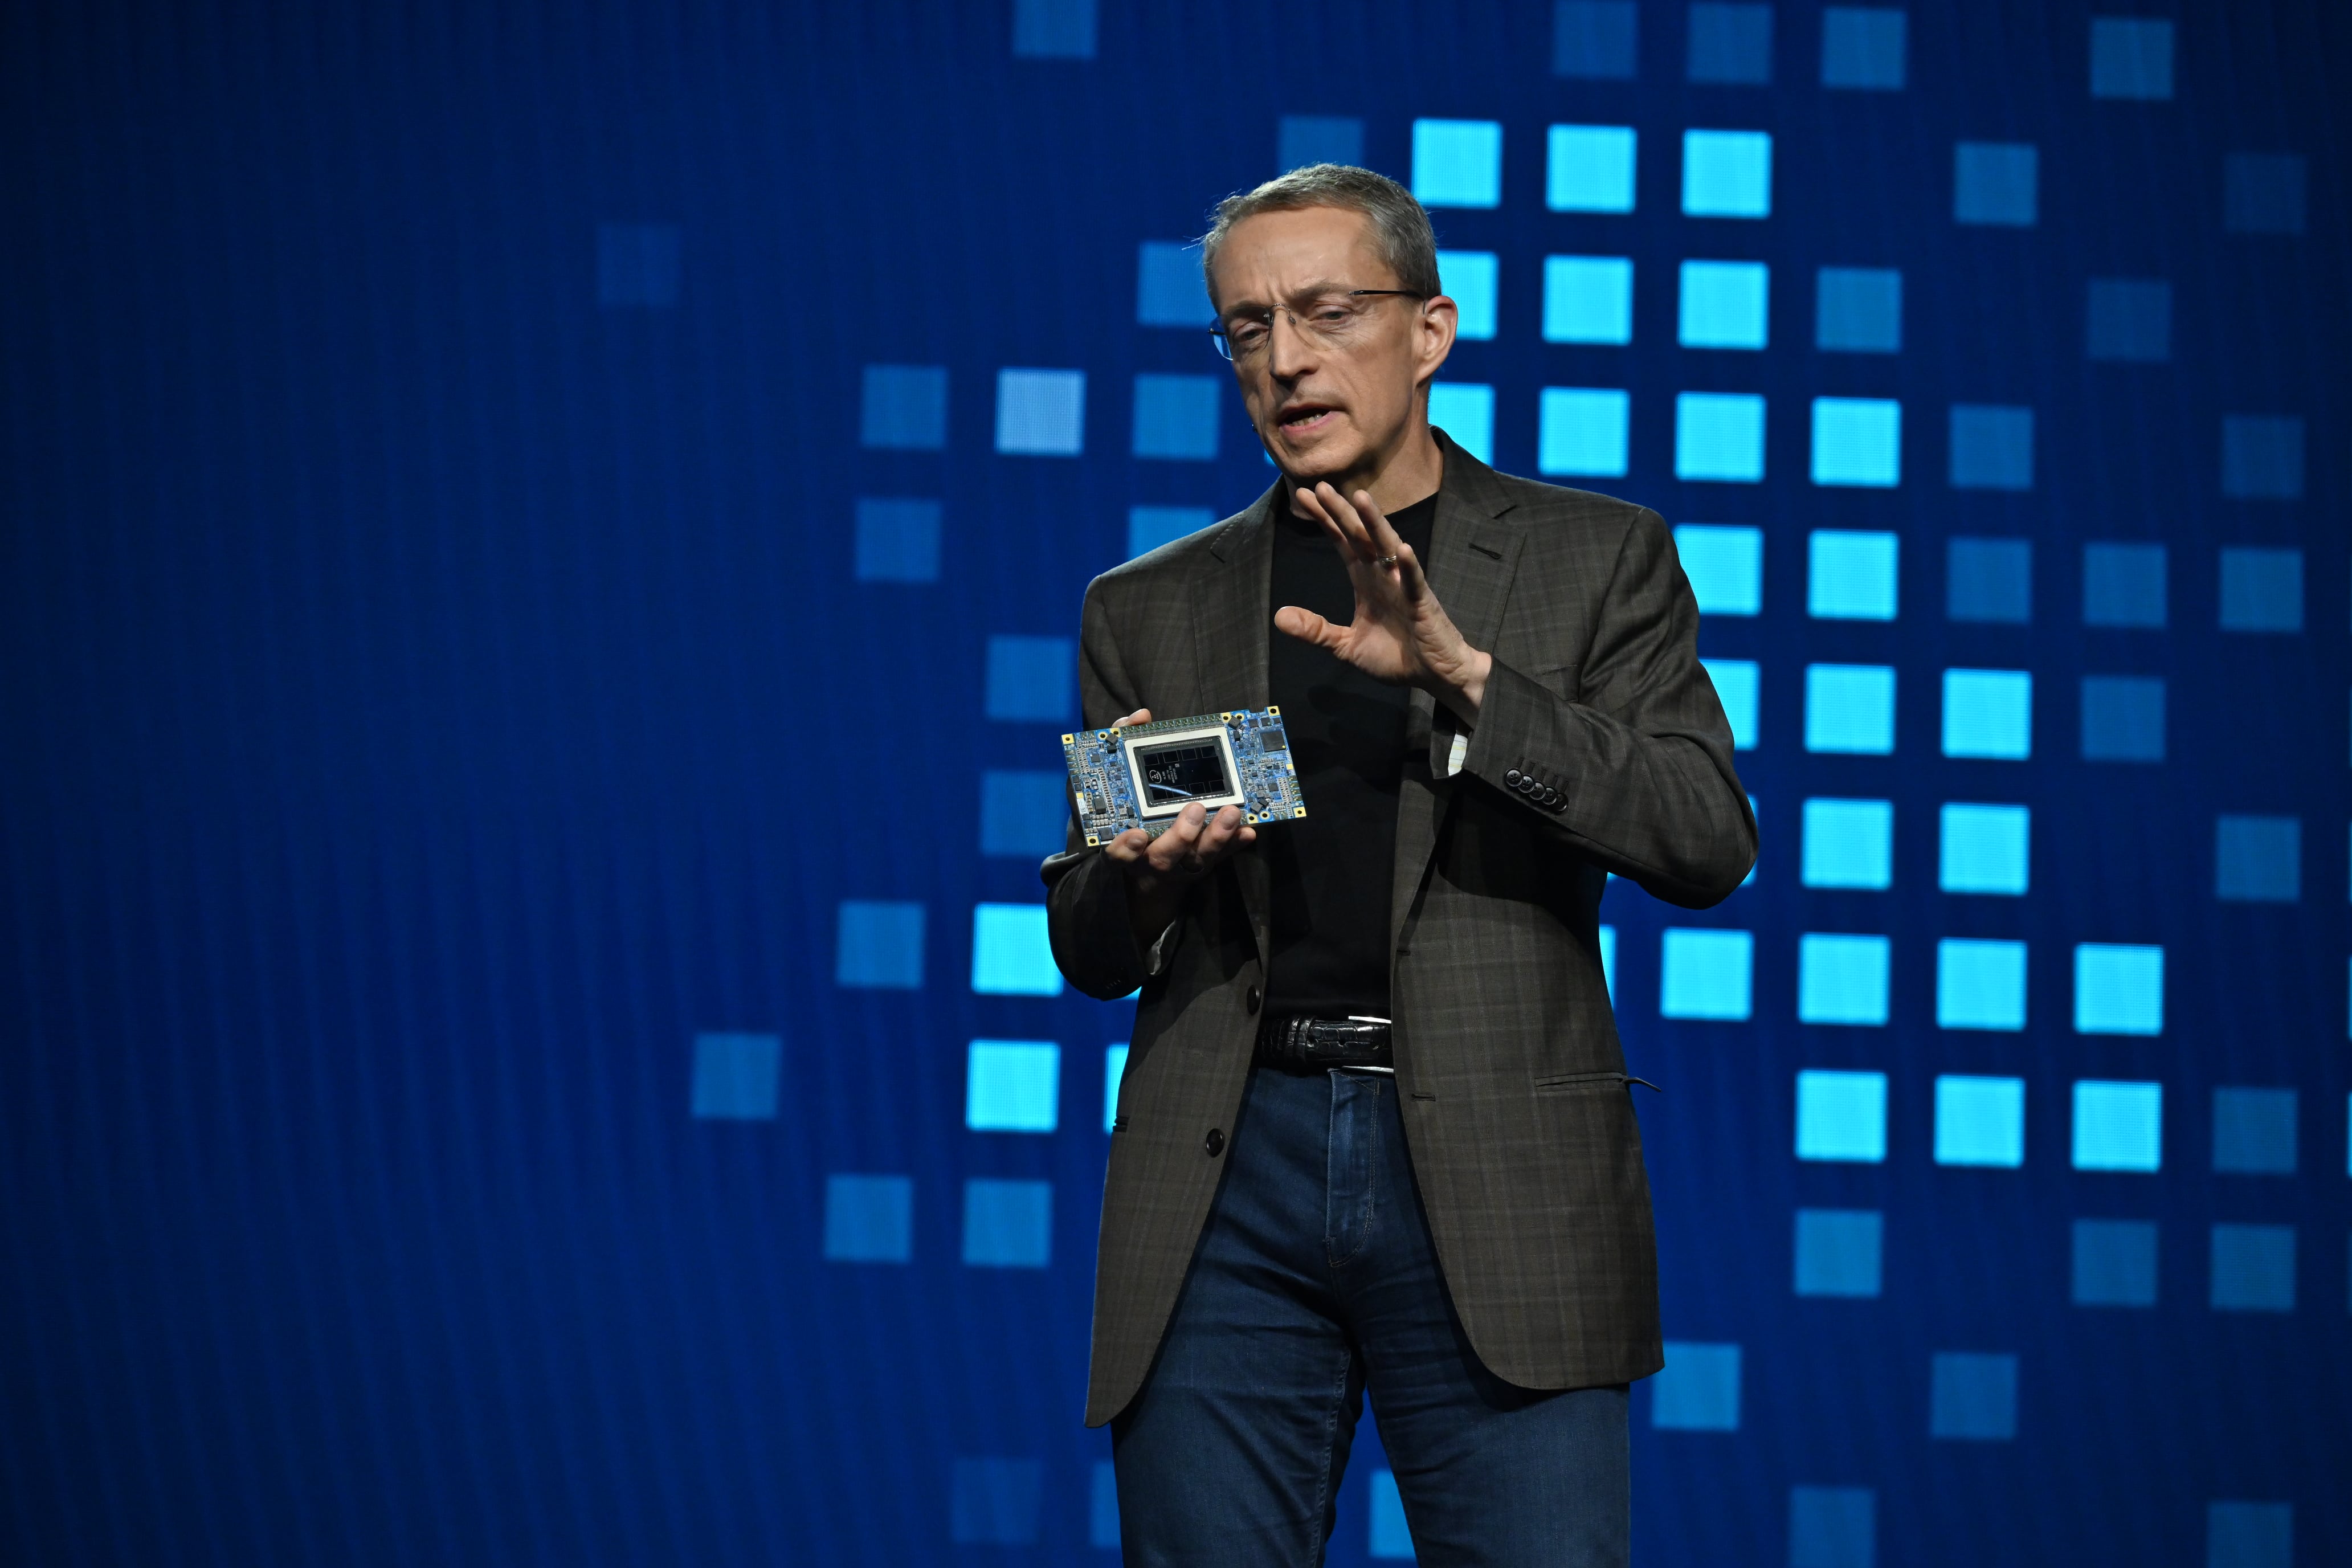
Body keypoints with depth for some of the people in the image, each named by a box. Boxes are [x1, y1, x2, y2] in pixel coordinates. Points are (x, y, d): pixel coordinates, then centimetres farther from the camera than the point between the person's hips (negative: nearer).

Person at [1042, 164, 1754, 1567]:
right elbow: (1090, 953, 16)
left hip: (1497, 1185, -2)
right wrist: (1142, 871, -8)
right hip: (1229, 1173, 2)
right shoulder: (1150, 609, 16)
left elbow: (1708, 840, -4)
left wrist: (1465, 675, -15)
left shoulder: (1596, 559, 9)